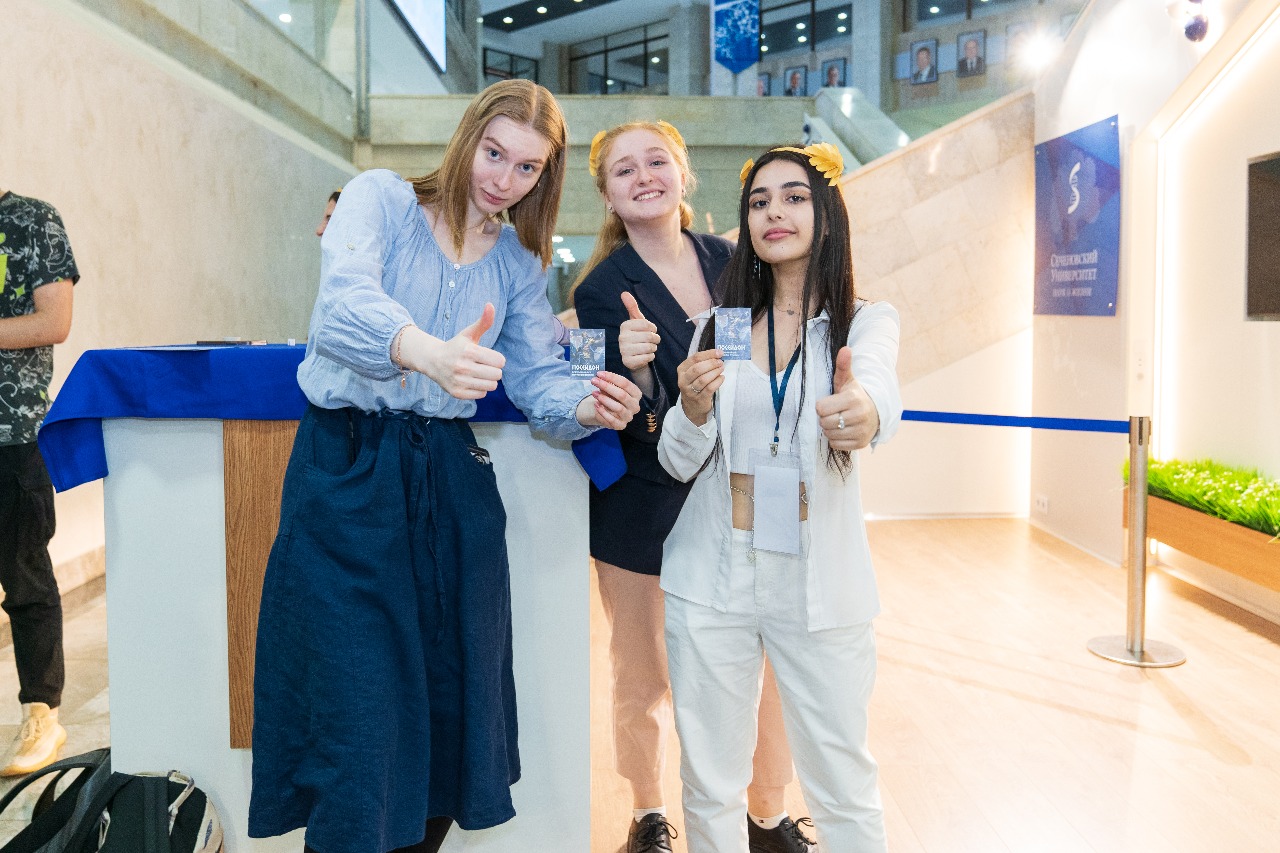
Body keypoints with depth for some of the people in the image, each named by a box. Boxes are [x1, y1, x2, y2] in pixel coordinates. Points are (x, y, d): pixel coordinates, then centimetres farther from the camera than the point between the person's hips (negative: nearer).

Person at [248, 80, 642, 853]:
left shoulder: (520, 264, 11)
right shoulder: (382, 198, -3)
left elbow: (540, 381, 4)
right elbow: (346, 307, -23)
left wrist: (589, 407, -20)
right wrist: (429, 352, -44)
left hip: (451, 477, 4)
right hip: (347, 471, -4)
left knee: (452, 697, 11)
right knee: (356, 707, -2)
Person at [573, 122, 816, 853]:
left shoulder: (730, 262, 3)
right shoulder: (603, 288, -9)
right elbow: (637, 424, -16)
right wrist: (636, 369, -34)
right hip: (647, 510, -3)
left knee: (760, 668, 5)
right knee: (644, 677, 10)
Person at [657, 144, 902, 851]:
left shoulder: (867, 322, 0)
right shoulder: (718, 324, 7)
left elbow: (877, 386, -24)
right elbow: (677, 463, 3)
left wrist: (862, 411, -48)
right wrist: (693, 404, -18)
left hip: (818, 579, -2)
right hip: (712, 577, 2)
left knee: (843, 788, 8)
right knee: (710, 786, 12)